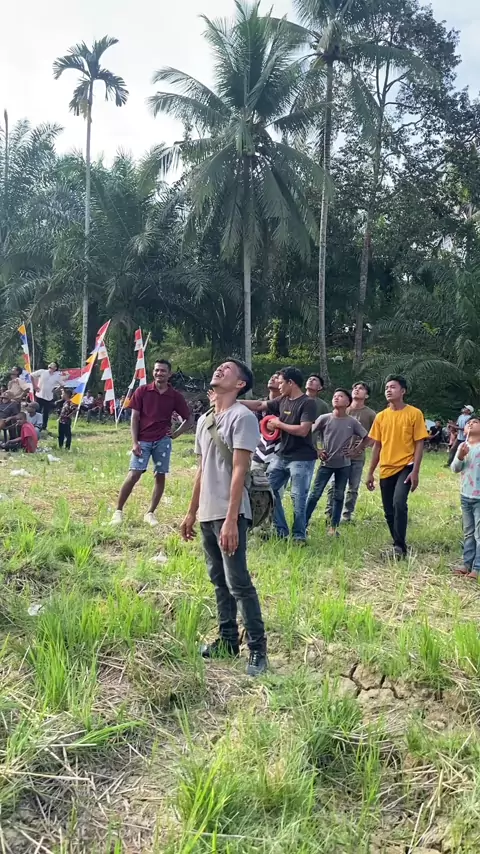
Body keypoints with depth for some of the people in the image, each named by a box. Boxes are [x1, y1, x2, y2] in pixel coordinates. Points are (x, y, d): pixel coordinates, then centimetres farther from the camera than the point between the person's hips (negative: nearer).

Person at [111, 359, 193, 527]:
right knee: (134, 475, -9)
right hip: (143, 440, -1)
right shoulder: (142, 391, 0)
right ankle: (118, 511, 3)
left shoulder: (175, 396, 2)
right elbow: (134, 418, -1)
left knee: (160, 476, 2)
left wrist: (176, 434, 0)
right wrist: (135, 442, -8)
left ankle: (150, 513, 14)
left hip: (162, 441, 2)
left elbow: (189, 419, 11)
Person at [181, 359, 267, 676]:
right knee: (219, 580, 14)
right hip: (207, 514, 8)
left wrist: (231, 519, -22)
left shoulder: (242, 417, -11)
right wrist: (192, 512, 19)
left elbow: (239, 471, -17)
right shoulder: (205, 419, 15)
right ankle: (228, 639, 25)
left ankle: (258, 648, 3)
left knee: (238, 582, -6)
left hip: (229, 515, -8)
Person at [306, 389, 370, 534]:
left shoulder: (352, 422, -3)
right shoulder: (324, 419, -8)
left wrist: (356, 450, 1)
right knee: (315, 494, -2)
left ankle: (334, 527, 16)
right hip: (326, 463, -2)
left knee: (339, 496, 7)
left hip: (344, 465, 2)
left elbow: (366, 437, 9)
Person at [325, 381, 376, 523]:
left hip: (358, 457, 0)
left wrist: (363, 444, -12)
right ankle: (329, 515, 7)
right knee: (334, 486, 0)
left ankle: (346, 516, 16)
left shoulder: (370, 414, 0)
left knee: (353, 488, 6)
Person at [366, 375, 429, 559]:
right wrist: (371, 473, 10)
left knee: (399, 503, -23)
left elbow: (419, 444, -5)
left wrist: (415, 471, -12)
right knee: (389, 511, 8)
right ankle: (398, 546, 24)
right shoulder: (381, 416, 7)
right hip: (386, 469, 5)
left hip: (405, 467, -5)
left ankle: (400, 546, -11)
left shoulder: (414, 413, -5)